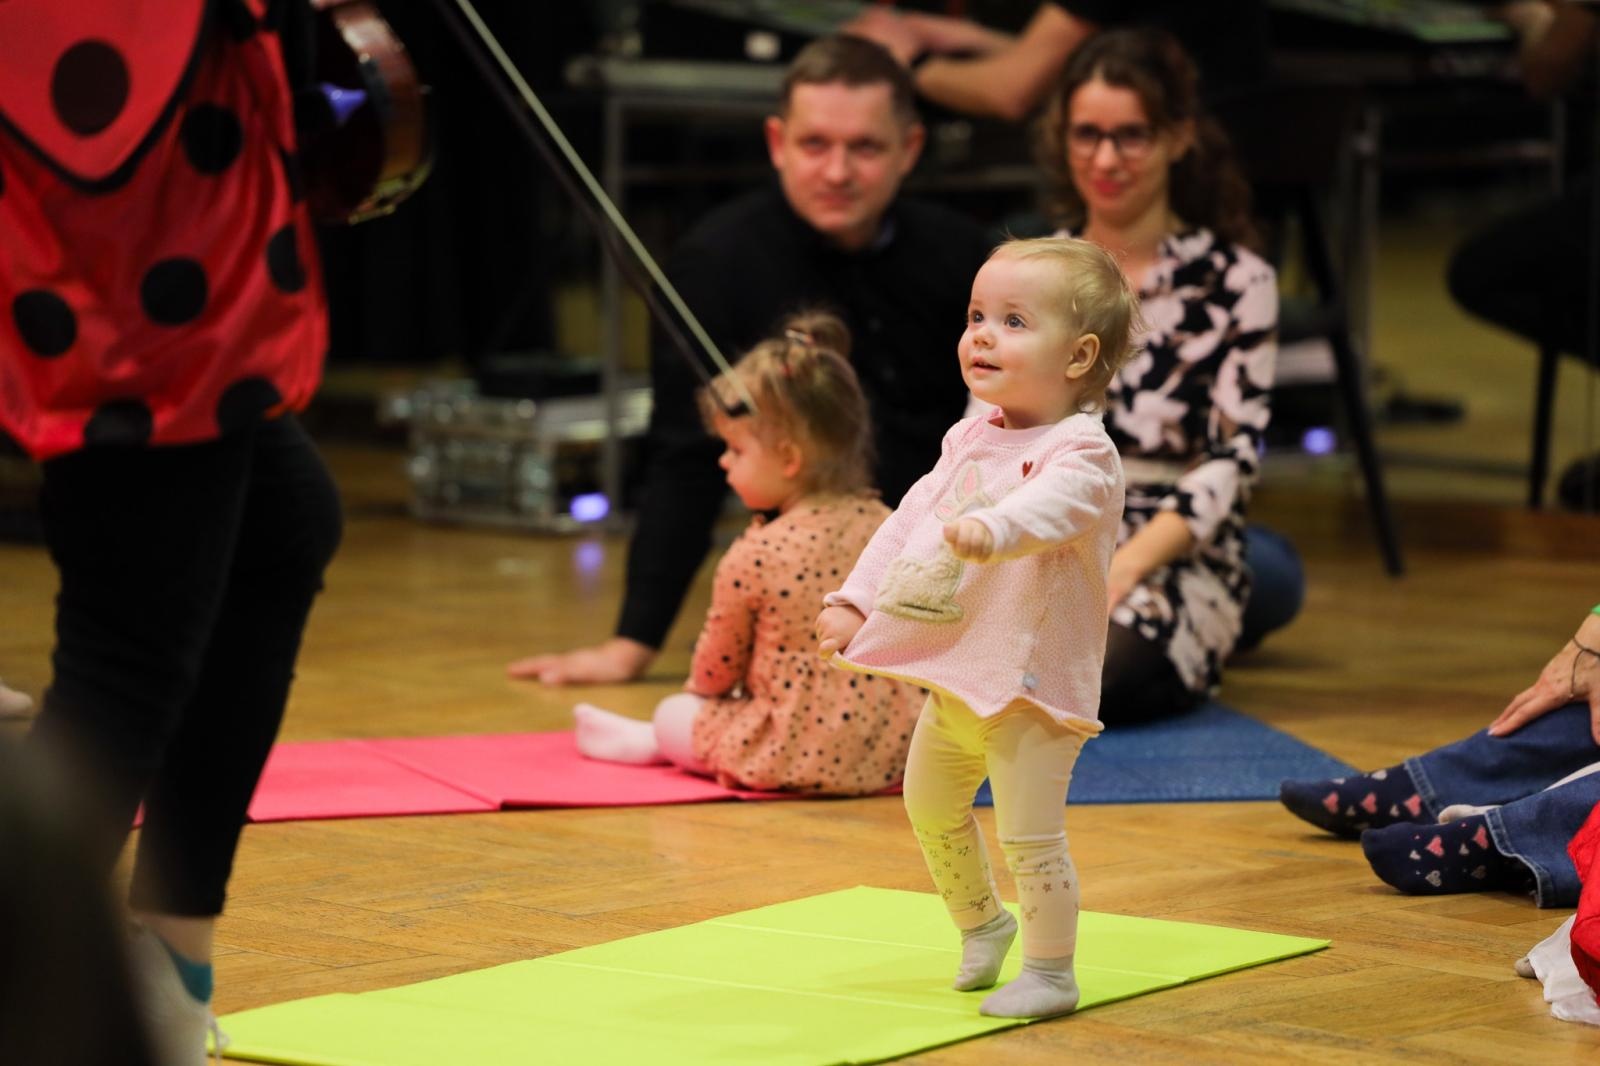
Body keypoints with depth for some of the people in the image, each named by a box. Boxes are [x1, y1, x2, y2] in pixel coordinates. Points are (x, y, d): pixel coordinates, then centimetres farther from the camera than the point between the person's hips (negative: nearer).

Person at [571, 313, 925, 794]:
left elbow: (717, 667, -1)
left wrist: (701, 693, 25)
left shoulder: (754, 557, -16)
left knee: (673, 717, 17)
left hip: (801, 754, -6)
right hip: (893, 747, 6)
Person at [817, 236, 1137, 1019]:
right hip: (952, 676, 9)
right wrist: (856, 599, 3)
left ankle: (1050, 970, 6)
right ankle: (981, 921, 43)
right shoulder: (969, 441, 9)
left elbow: (1051, 505, -38)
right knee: (929, 807, 22)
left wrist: (992, 529, -58)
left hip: (1029, 684, -9)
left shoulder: (1082, 453, -16)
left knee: (1028, 832, -11)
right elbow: (911, 520, 13)